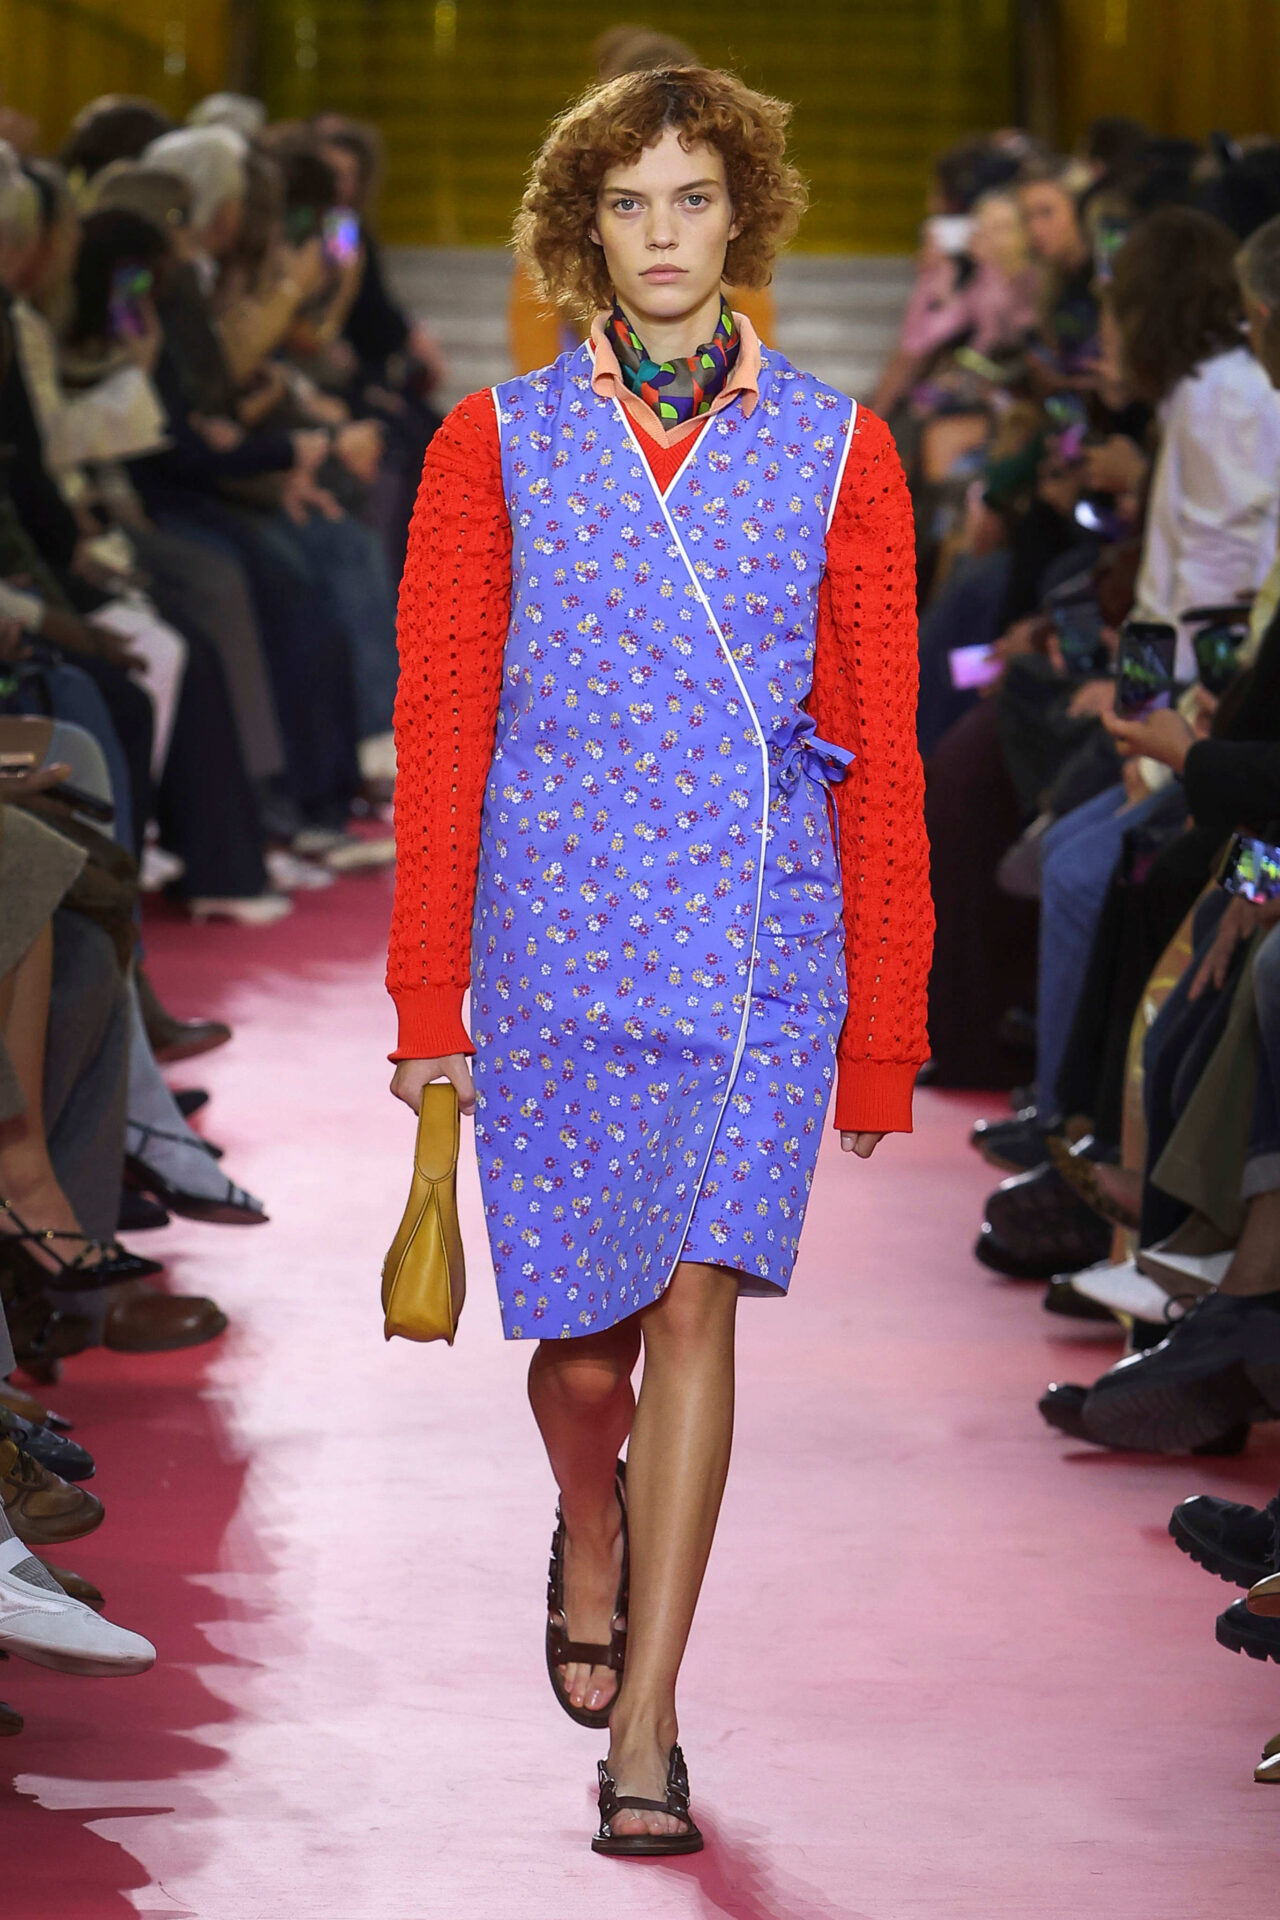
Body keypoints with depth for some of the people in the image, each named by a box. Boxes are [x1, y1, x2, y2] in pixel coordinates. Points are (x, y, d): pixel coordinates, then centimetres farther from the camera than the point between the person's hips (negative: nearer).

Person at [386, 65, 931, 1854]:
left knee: (696, 1297, -13)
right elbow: (440, 727, 3)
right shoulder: (498, 448, 4)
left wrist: (885, 1020, 4)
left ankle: (645, 1725, -8)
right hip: (553, 936, 1)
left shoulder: (834, 450, 4)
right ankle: (593, 1539, 42)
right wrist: (429, 1001, -1)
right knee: (581, 1338, 7)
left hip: (761, 939, -1)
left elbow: (882, 750, 5)